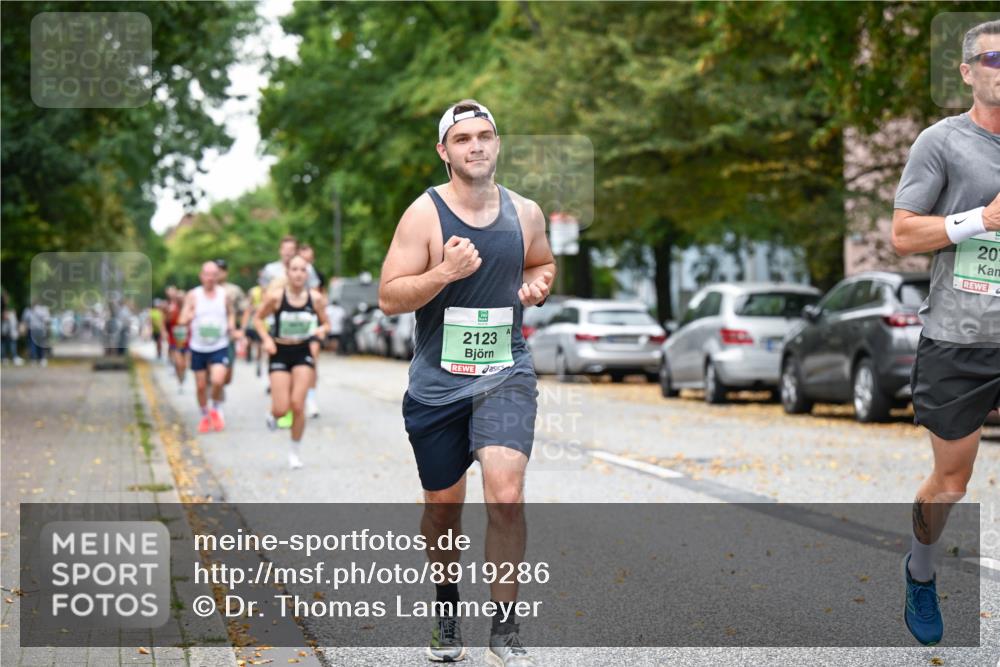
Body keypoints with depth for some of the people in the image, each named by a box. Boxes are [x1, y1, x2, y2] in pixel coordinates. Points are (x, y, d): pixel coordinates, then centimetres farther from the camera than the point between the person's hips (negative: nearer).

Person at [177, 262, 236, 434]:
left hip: (219, 347, -1)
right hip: (198, 348, 1)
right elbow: (182, 320, -7)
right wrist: (188, 317, -30)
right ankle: (205, 416, 30)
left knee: (217, 380, -20)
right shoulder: (193, 295, -4)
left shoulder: (224, 295, 0)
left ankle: (217, 409, 8)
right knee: (201, 386, 7)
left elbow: (230, 313, 18)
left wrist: (231, 324, -3)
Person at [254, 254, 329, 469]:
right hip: (280, 353, -1)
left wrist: (321, 330, -14)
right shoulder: (276, 296, -11)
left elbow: (325, 324, 9)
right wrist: (267, 339, -11)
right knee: (281, 409, -8)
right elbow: (258, 318, 4)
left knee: (297, 403, -10)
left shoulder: (314, 297, -4)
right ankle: (273, 415, 32)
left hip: (303, 353, 1)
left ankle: (295, 449, 11)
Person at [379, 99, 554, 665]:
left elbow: (543, 262, 23)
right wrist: (445, 272, -24)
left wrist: (538, 284, 0)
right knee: (443, 507, 13)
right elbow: (389, 299, -10)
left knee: (507, 495, -18)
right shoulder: (425, 214, -8)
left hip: (506, 374, 1)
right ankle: (448, 606, 39)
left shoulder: (526, 212, 3)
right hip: (438, 382, -1)